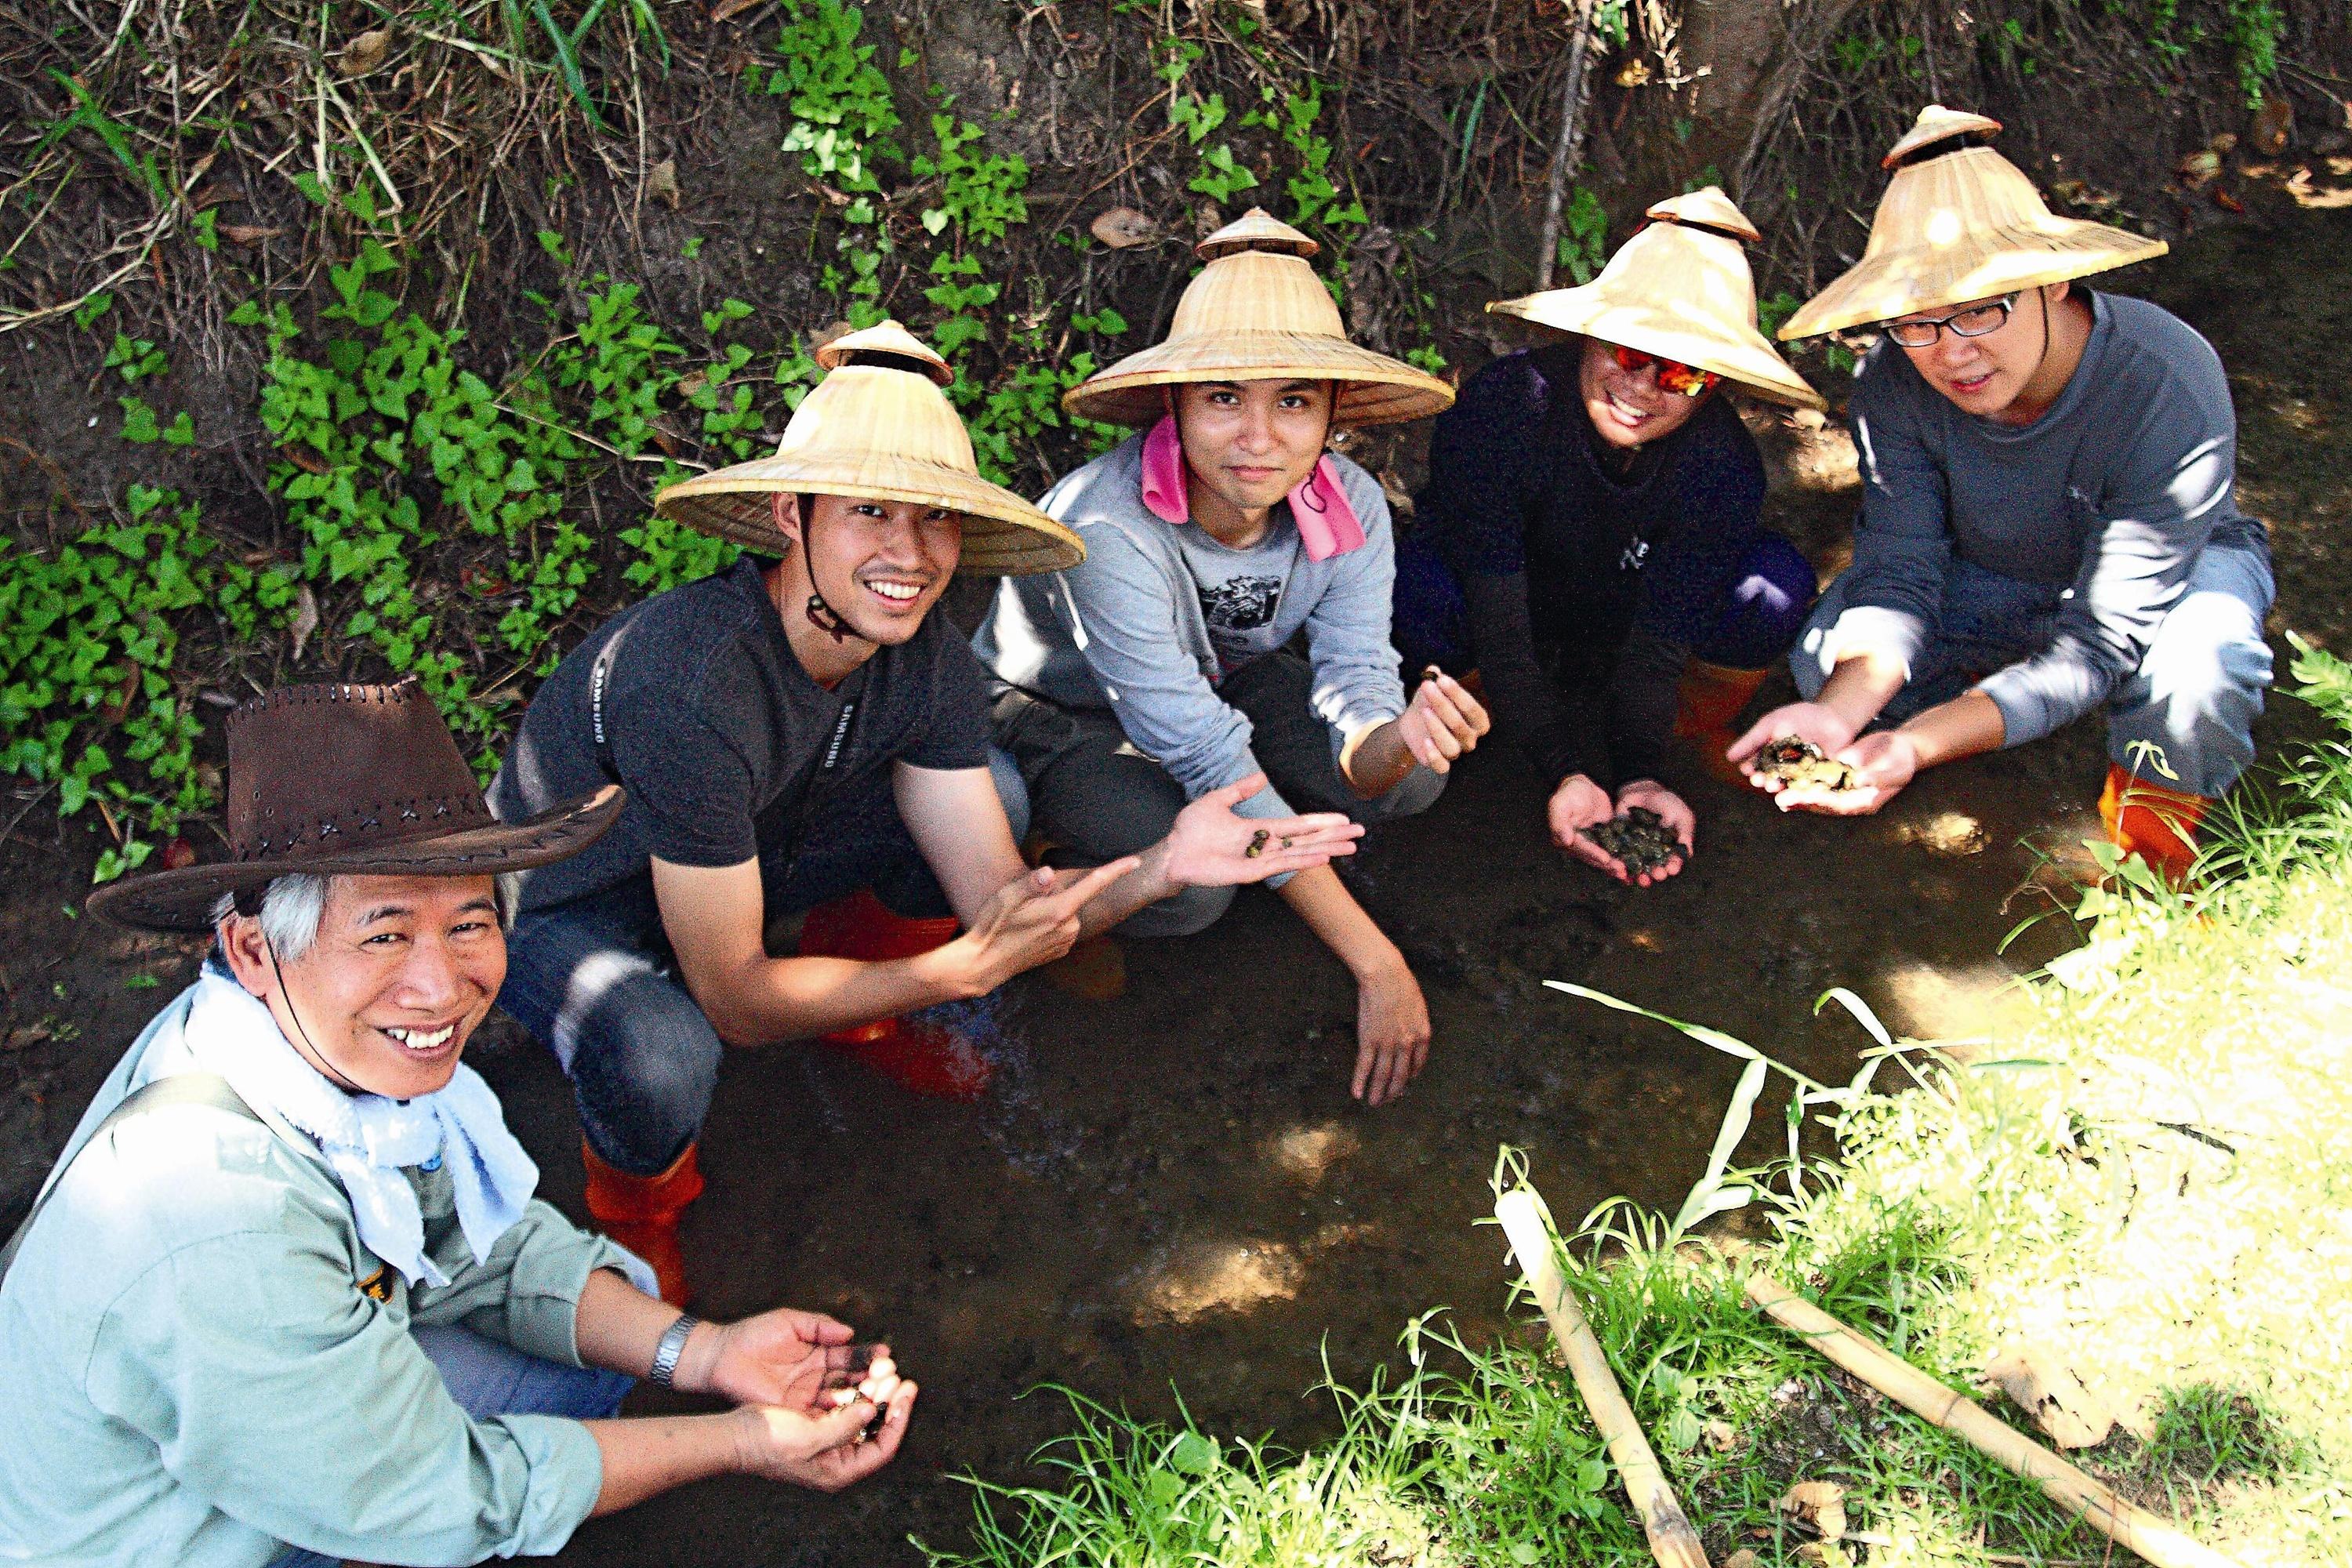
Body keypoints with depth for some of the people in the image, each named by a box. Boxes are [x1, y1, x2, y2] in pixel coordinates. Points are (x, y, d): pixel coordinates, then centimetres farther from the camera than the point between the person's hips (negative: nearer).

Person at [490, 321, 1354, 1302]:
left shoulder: (927, 656, -17)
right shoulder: (695, 687, -38)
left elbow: (995, 889, -15)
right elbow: (739, 1001, -32)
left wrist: (1158, 868, -33)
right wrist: (966, 967, -40)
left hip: (743, 856, 6)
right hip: (566, 912, -6)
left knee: (989, 793, -7)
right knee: (665, 1062, -38)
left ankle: (856, 1020, 18)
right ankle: (637, 1202, 1)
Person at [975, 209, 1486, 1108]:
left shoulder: (1351, 509, -23)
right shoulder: (1110, 527, -38)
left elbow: (1354, 695, -24)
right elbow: (1214, 759, -36)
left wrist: (1401, 738, -52)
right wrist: (1377, 966, -35)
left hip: (1221, 677, 5)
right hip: (1057, 713, -5)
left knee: (1408, 781, -18)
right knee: (1188, 881, -32)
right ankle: (1043, 882, 0)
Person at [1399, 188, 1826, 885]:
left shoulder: (1723, 464, -25)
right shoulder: (1504, 407, -33)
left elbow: (1659, 641, -25)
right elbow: (1499, 625, -35)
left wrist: (1638, 777, -42)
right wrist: (1564, 775, -45)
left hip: (1622, 630, 2)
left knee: (1772, 587, -27)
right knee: (1421, 588, -37)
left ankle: (1699, 727, 5)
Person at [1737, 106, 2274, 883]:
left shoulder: (2170, 389, -36)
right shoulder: (1895, 382, -26)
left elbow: (2098, 642, -36)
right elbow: (1898, 577, -27)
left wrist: (1918, 744, -50)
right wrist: (1839, 712, -49)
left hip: (2177, 566, -2)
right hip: (1991, 579, 3)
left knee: (2197, 673, -37)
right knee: (1827, 661, -24)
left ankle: (2154, 816, -2)